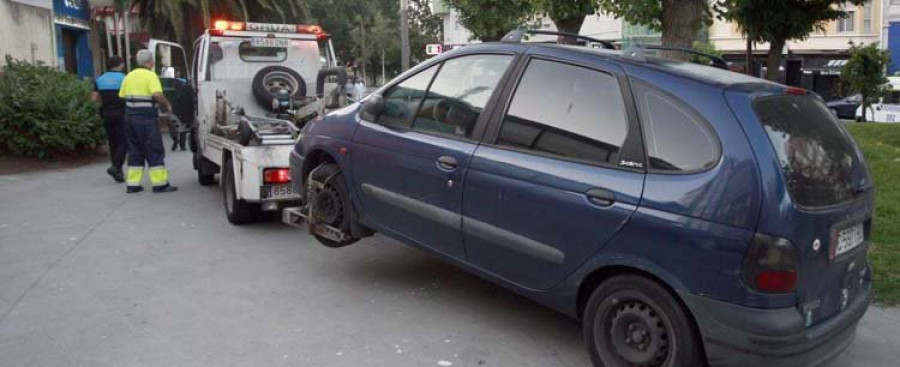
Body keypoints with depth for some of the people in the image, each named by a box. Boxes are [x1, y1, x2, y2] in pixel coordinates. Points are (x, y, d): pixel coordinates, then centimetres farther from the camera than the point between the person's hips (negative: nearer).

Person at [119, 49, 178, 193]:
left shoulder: (129, 76, 13)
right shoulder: (150, 76, -9)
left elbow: (122, 96, 13)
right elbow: (158, 95, -22)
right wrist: (167, 106, -7)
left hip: (130, 116, 7)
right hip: (146, 118, -7)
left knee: (135, 151, 13)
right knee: (154, 151, -1)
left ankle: (132, 184, 14)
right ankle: (160, 183, 1)